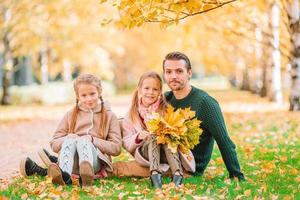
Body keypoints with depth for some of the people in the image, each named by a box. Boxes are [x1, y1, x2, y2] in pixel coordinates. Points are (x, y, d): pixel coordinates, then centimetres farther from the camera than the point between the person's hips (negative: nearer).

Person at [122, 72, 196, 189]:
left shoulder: (165, 109, 7)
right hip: (144, 153, -1)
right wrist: (138, 137, -17)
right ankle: (154, 173, -46)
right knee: (154, 136, -28)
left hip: (166, 153, 1)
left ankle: (177, 173, -45)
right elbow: (127, 145, 3)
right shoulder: (132, 115, 6)